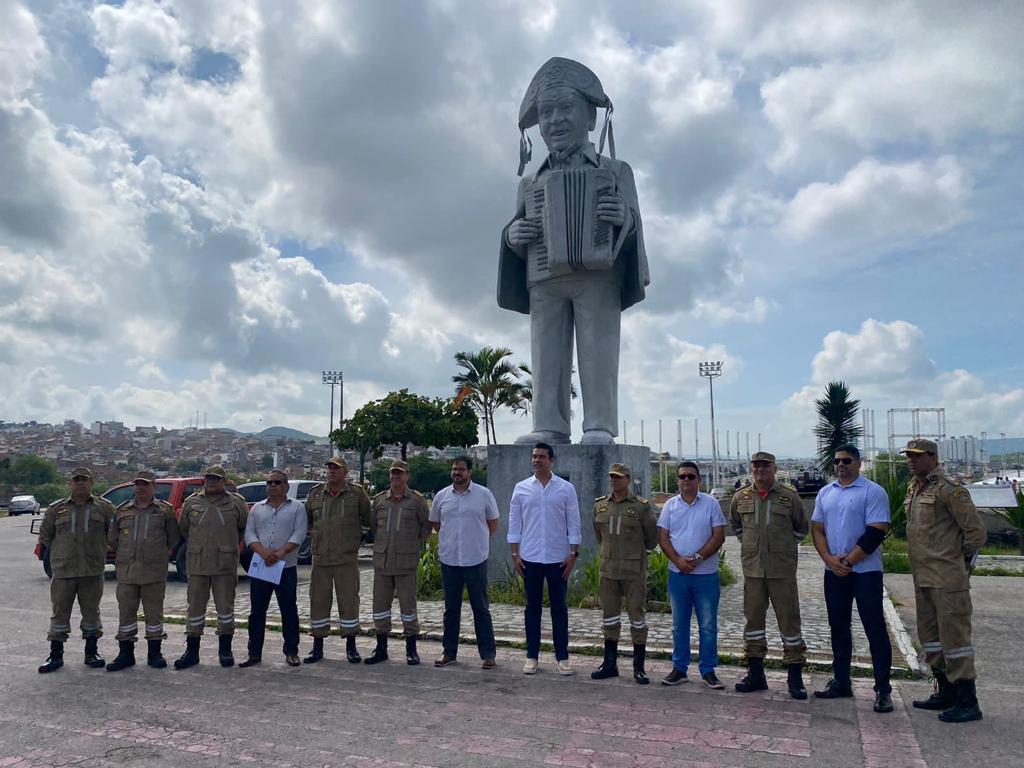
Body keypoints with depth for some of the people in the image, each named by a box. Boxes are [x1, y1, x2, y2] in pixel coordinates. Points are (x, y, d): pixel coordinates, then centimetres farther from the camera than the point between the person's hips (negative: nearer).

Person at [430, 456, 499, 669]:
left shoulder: (484, 494, -3)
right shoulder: (441, 496, 4)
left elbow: (493, 523, 8)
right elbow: (435, 523, 19)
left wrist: (477, 540, 8)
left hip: (476, 560, -3)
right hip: (449, 560, 3)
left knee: (480, 608, 3)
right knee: (451, 608, 12)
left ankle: (487, 653, 11)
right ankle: (449, 652, 23)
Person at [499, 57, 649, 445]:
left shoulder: (614, 171, 12)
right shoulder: (531, 182, 20)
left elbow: (633, 228, 5)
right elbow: (520, 245, 19)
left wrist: (623, 218, -19)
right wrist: (512, 236, -4)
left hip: (597, 276, -3)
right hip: (544, 281, 3)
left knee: (598, 352, -7)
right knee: (547, 357, -1)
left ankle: (599, 427, -4)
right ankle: (549, 429, 1)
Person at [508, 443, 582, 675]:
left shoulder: (566, 488, 0)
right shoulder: (521, 488, 3)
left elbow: (573, 524, 1)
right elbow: (514, 523, 4)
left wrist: (573, 554, -4)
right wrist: (515, 554, 0)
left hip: (558, 558, -1)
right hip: (530, 558, 1)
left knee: (559, 608, 6)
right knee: (532, 608, 8)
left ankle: (562, 657, 16)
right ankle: (532, 656, 18)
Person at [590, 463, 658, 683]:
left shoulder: (642, 506, -7)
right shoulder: (600, 505, 5)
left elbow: (652, 539, 3)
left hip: (634, 572, -4)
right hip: (608, 570, 4)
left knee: (637, 616, 3)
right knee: (610, 617, 11)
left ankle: (639, 667, 14)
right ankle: (610, 664, 22)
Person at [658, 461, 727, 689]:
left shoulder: (711, 503, -1)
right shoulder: (670, 505, 5)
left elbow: (718, 536, -6)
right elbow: (663, 537, 2)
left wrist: (698, 558, -15)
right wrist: (678, 560, -12)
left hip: (706, 574, -2)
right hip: (677, 573, 2)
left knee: (708, 625, 4)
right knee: (679, 625, 11)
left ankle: (708, 671, 15)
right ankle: (679, 668, 21)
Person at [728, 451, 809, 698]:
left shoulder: (789, 497, -3)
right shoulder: (740, 498, 4)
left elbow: (801, 528, 10)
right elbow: (735, 525, 23)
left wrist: (786, 547, 8)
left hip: (782, 569, -3)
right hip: (752, 568, 3)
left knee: (789, 619, 2)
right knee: (753, 618, 9)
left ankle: (795, 677, 14)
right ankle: (755, 675, 20)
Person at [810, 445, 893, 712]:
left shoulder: (873, 492, -7)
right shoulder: (825, 493, 11)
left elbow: (876, 533, -14)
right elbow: (817, 529, 10)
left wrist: (848, 561, -14)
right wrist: (830, 559, -6)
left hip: (865, 570, -6)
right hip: (834, 571, 6)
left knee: (875, 629, -2)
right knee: (838, 627, 12)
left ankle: (883, 689, 7)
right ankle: (841, 682, 24)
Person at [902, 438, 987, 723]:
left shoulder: (948, 489, -14)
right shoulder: (913, 489, 13)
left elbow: (976, 532, -13)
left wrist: (962, 559, -3)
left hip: (947, 578, -9)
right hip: (923, 577, 9)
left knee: (953, 635, -3)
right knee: (929, 635, 16)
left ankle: (967, 702, 7)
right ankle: (946, 693, 29)